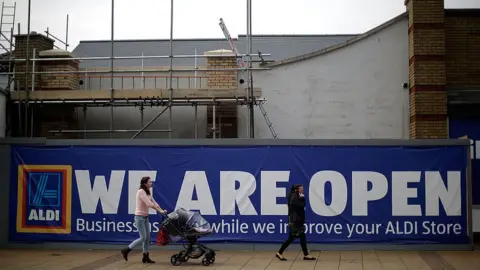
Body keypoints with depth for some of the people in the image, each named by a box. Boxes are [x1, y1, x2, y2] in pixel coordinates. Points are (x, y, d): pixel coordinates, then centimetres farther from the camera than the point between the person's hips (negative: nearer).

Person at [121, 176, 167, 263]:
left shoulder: (148, 193, 11)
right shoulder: (141, 191, -17)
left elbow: (154, 203, 8)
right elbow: (149, 204, -23)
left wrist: (161, 211, -7)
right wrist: (161, 210, -20)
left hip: (145, 217, 9)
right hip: (139, 217, -9)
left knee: (147, 238, 8)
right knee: (143, 238, -7)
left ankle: (145, 257, 15)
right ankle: (126, 250, 6)